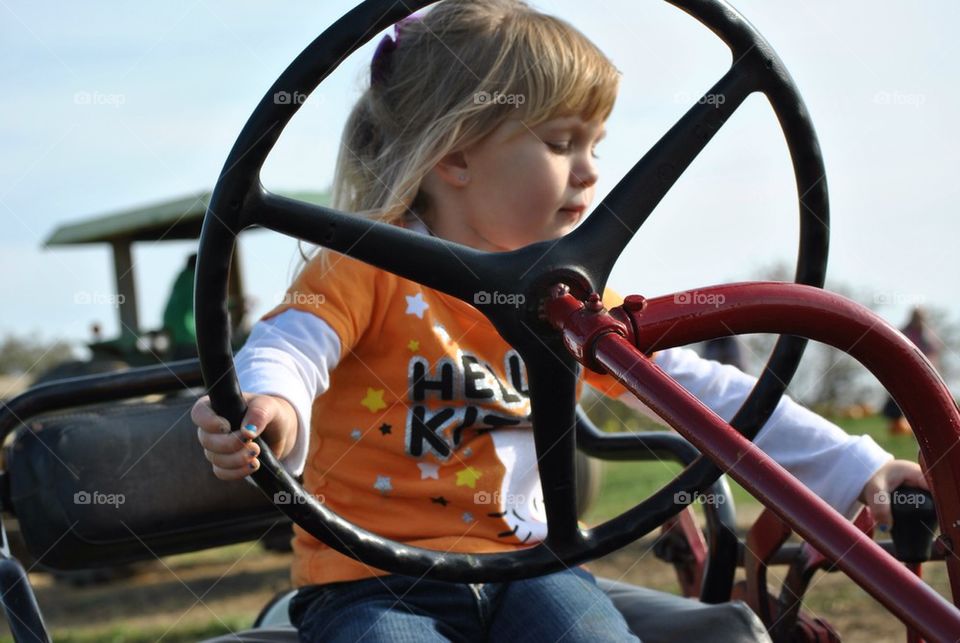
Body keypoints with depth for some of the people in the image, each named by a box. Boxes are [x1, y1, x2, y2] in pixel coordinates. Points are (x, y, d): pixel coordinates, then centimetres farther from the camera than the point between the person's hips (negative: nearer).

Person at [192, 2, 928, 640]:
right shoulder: (368, 269, -5)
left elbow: (697, 389, 10)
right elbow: (287, 348, -22)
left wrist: (852, 469, 4)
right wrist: (270, 411, -48)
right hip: (370, 581, -4)